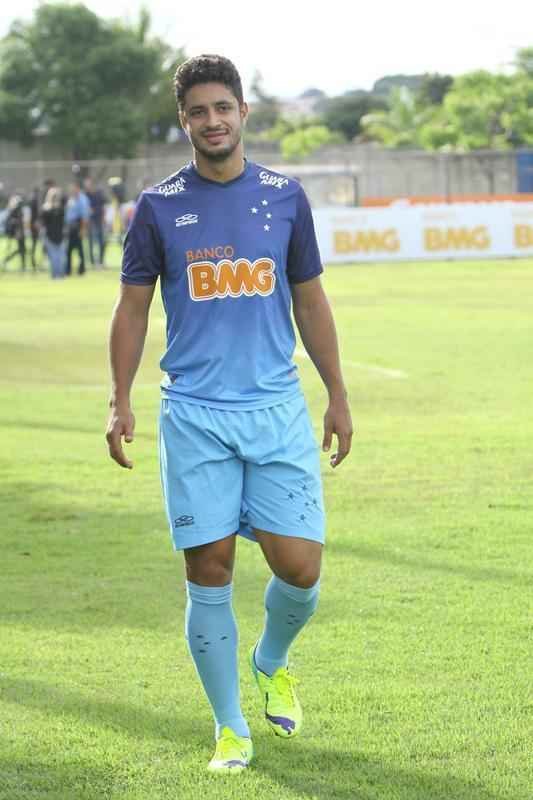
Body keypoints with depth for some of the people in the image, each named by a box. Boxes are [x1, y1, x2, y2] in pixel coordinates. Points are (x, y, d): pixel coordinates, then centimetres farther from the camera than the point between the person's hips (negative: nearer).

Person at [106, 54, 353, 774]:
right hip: (193, 415, -1)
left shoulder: (285, 197, 6)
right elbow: (133, 308, 7)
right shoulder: (159, 206, 2)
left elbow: (310, 302, 13)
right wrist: (121, 403, -1)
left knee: (299, 567, -5)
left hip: (278, 411, 1)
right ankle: (231, 727, 12)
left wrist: (338, 397, 12)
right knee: (208, 575, -2)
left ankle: (272, 664, 27)